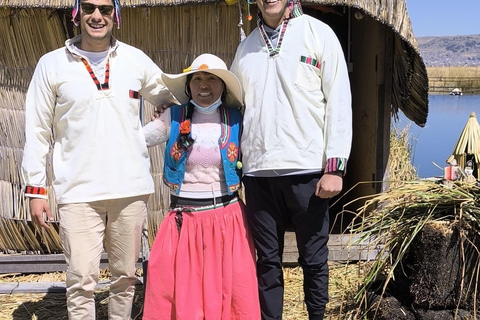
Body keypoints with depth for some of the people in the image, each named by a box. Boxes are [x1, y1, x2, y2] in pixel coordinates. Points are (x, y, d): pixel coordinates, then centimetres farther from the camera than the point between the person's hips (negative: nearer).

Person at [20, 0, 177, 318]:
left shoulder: (136, 59, 6)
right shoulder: (52, 64, 2)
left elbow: (172, 101, 19)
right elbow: (37, 132, 3)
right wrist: (36, 189, 0)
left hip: (132, 187, 2)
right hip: (78, 191, -2)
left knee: (126, 276, 12)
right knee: (82, 280, -3)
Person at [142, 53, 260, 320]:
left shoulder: (236, 121, 2)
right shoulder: (173, 118, 1)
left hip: (227, 218, 0)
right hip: (184, 220, 0)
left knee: (231, 291, 6)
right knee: (179, 291, 6)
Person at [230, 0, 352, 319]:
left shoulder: (318, 33, 2)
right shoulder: (246, 46, 14)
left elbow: (339, 101, -3)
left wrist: (335, 166, -9)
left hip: (307, 171, -3)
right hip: (258, 172, 3)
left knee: (314, 259, 7)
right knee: (267, 260, 10)